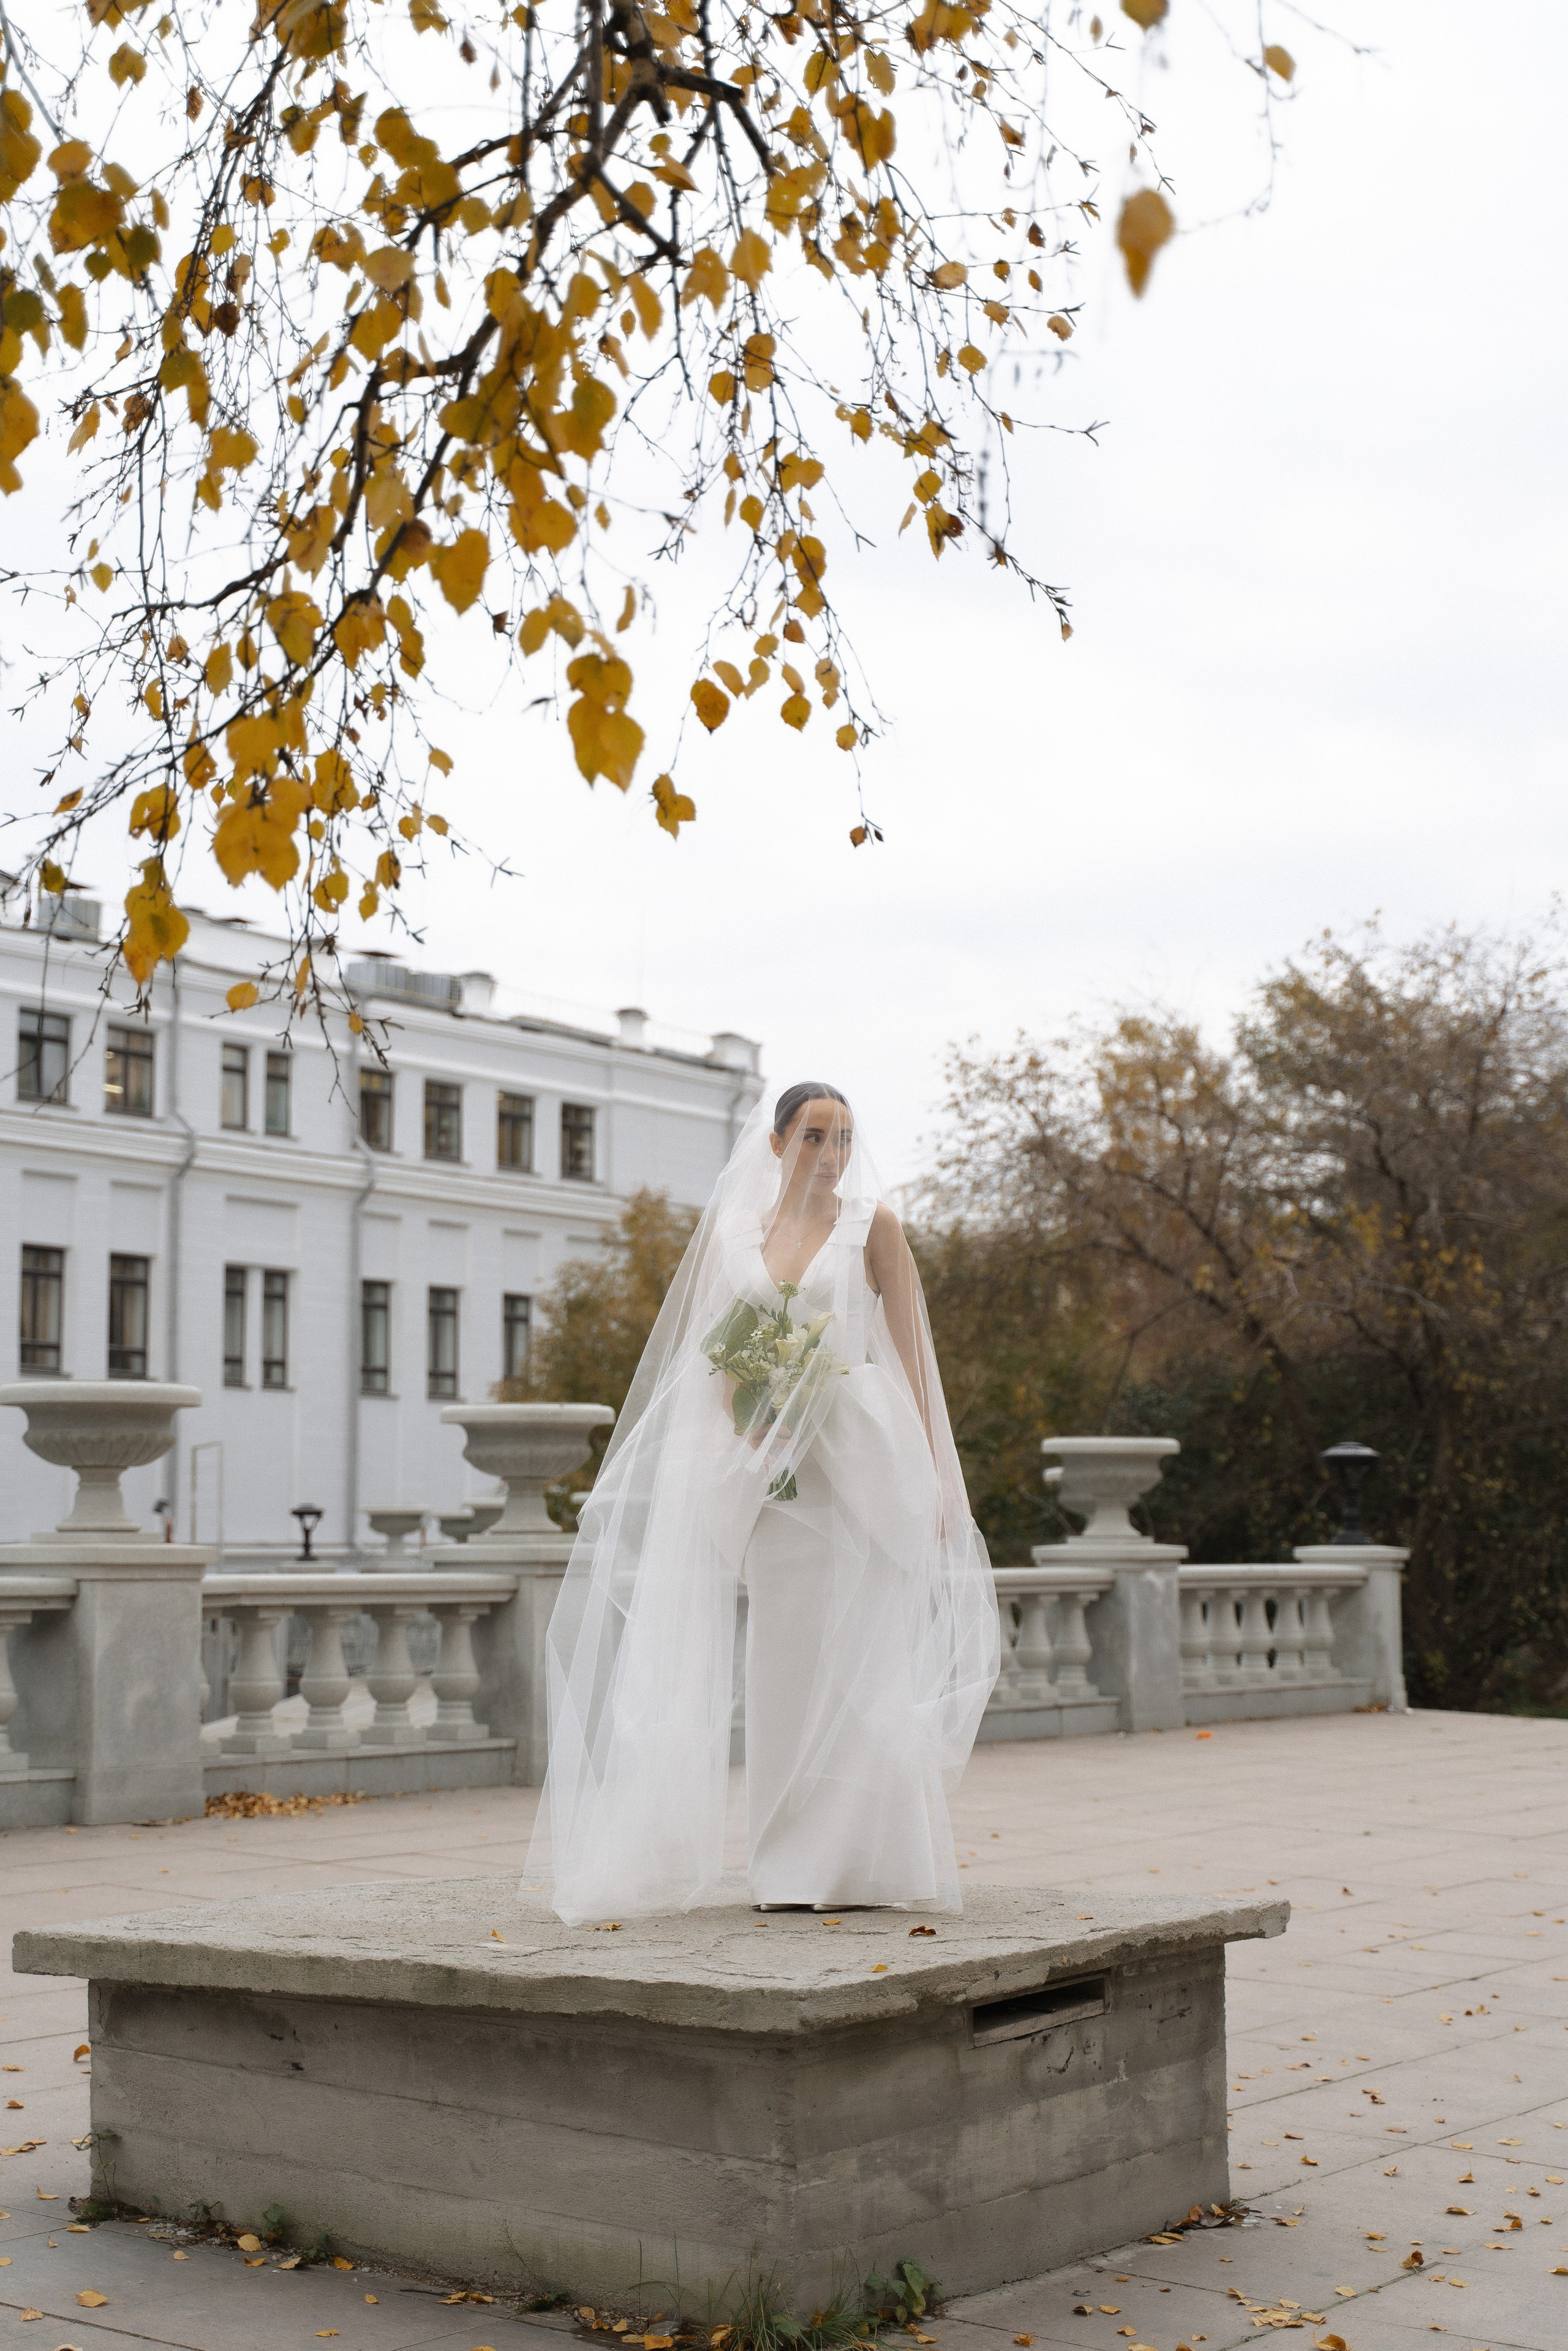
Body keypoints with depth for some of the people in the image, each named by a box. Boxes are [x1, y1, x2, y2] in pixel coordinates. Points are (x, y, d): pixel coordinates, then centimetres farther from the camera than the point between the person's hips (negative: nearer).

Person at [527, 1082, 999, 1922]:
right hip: (773, 1475, 3)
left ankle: (862, 1860, 3)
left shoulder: (873, 1225, 4)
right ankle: (794, 1869, 10)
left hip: (862, 1464, -3)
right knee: (786, 1664, 4)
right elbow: (722, 1366, 14)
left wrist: (931, 1478, -5)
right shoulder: (736, 1233, 11)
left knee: (862, 1658, -4)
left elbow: (910, 1352, 1)